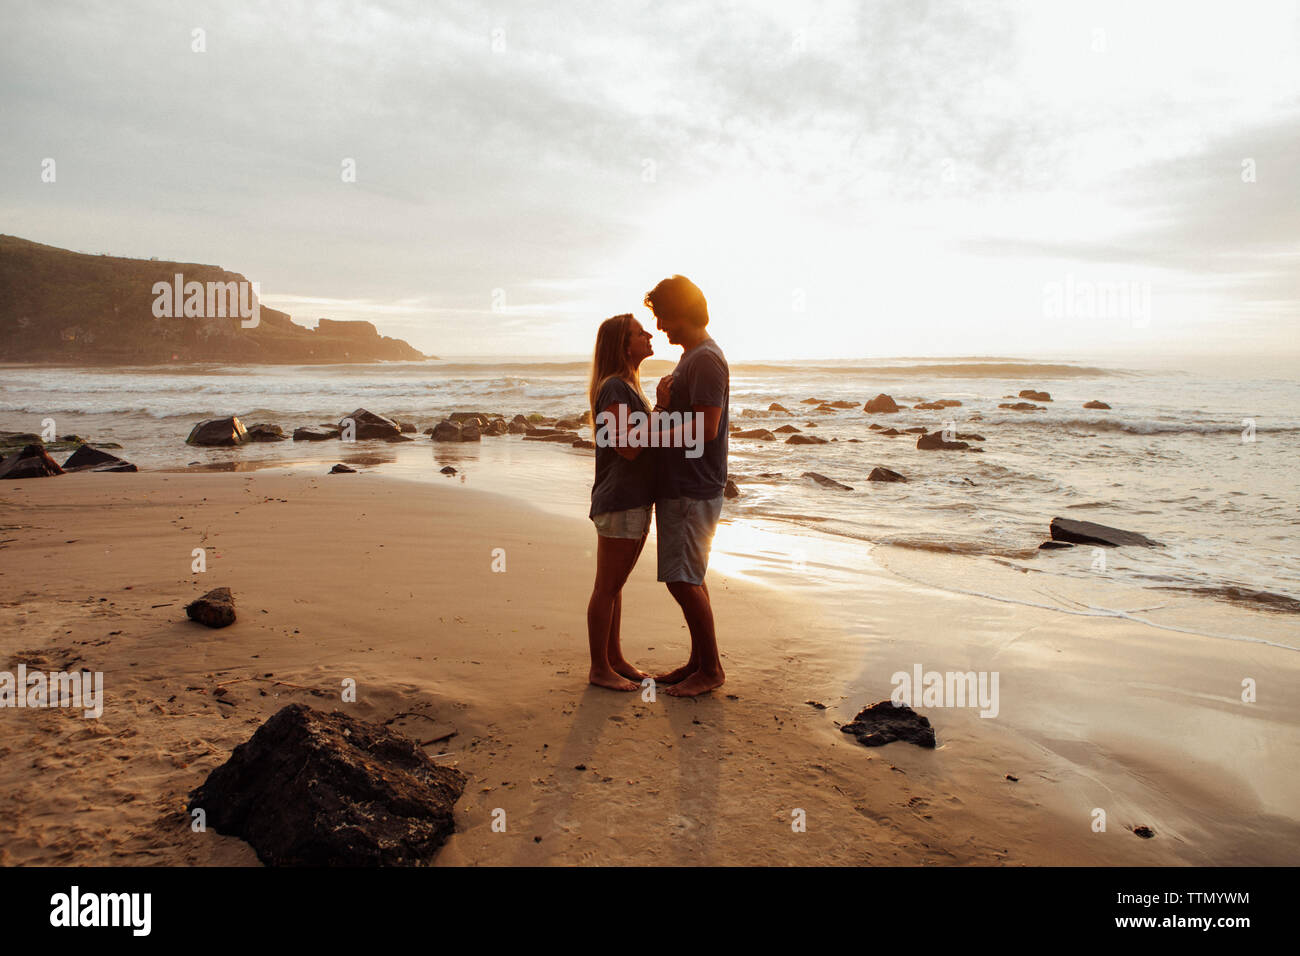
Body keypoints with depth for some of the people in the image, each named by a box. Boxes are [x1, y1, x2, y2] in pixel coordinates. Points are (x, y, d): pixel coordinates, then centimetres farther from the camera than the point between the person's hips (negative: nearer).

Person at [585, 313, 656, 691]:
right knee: (606, 588, 0)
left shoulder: (629, 387, 16)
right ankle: (599, 668, 11)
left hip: (636, 500, 10)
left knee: (615, 585, 17)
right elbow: (627, 448, -22)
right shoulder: (614, 387, -15)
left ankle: (615, 658, 27)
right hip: (619, 501, -10)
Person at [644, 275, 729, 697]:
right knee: (688, 579, 14)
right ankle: (697, 661, 23)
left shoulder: (706, 359, -16)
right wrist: (665, 405, 3)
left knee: (683, 580, -5)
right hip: (678, 487, 10)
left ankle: (711, 669, 6)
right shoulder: (691, 357, 17)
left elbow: (705, 429, -23)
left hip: (692, 490, -10)